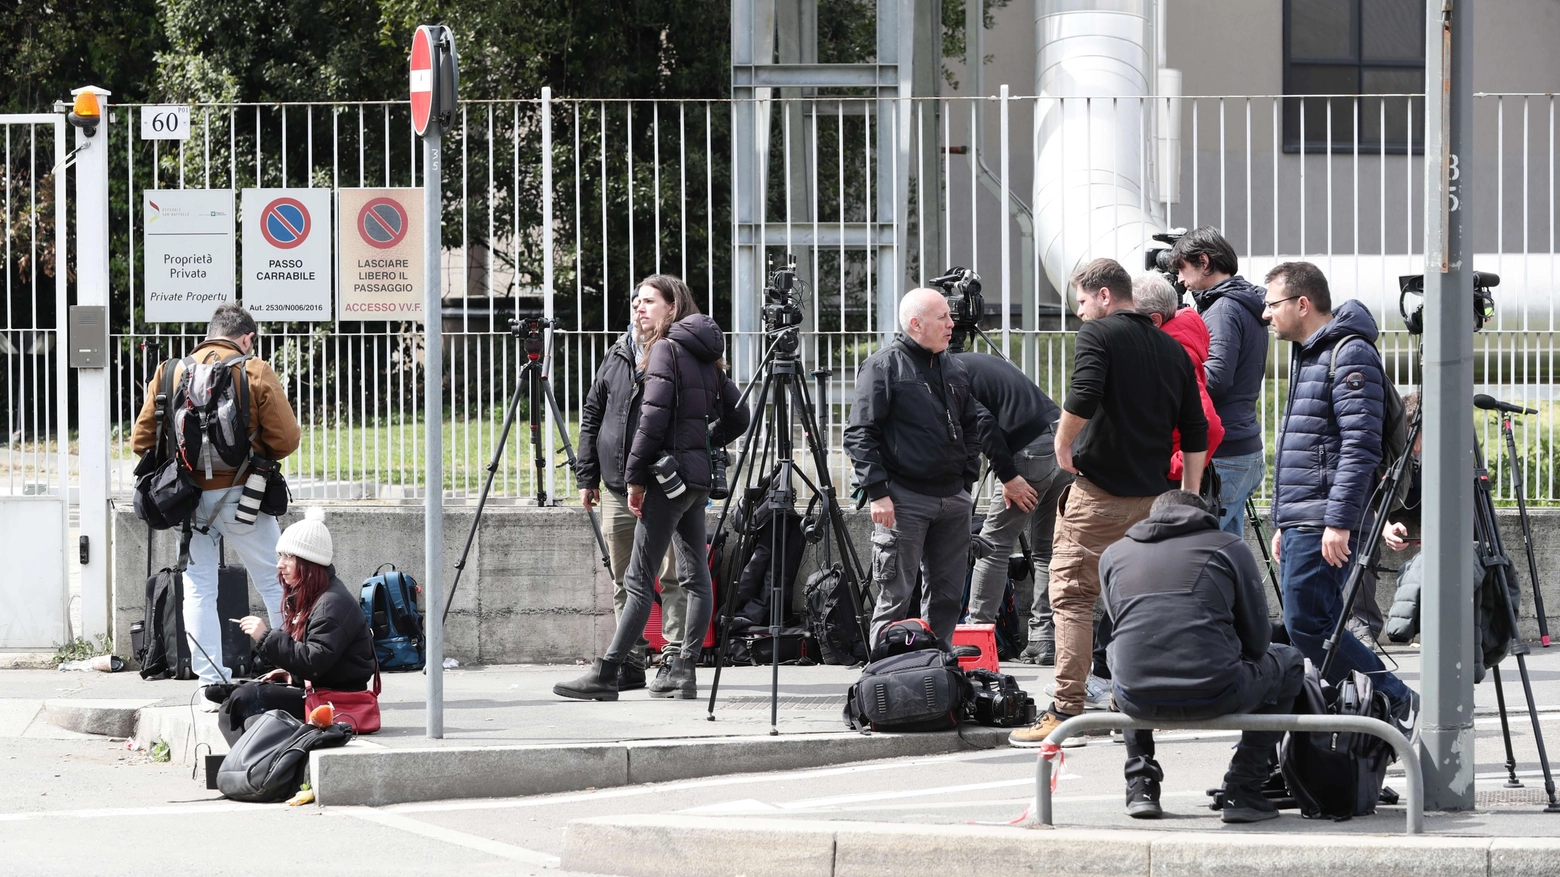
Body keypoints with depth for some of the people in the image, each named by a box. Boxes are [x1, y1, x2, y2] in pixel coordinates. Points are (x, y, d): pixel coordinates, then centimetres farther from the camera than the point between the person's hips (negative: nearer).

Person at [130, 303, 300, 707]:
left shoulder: (170, 373, 3)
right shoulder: (255, 372, -6)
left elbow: (142, 439, 3)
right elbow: (286, 438, -9)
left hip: (189, 499, 2)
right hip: (241, 494, -2)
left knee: (198, 590, 8)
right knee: (275, 582, 10)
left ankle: (213, 686, 2)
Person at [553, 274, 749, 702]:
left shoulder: (666, 349, -9)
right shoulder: (706, 354, 15)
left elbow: (653, 417, -17)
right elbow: (736, 416, 18)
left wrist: (636, 475, -13)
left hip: (669, 473, -9)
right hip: (698, 476, 9)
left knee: (638, 579, -10)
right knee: (695, 576, 7)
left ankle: (606, 674, -12)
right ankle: (684, 671, 6)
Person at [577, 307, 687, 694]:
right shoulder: (615, 358, 12)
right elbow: (591, 415, 17)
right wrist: (587, 476, 12)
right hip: (618, 488, 5)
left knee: (673, 577, -4)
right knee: (624, 581, 8)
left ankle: (674, 659, 0)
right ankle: (631, 662, 15)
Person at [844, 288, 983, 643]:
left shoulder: (954, 369, 15)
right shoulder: (883, 366, -6)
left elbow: (971, 429, 24)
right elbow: (860, 435, -10)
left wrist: (967, 478, 12)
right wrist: (878, 491, -16)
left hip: (953, 500, 7)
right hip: (903, 501, -7)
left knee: (947, 597, 10)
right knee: (895, 600, -6)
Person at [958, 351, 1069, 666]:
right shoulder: (981, 361, 25)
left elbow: (983, 422, -16)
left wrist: (1008, 477, -15)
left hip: (1032, 452, -8)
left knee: (994, 544, 2)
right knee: (1047, 550, 12)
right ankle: (1045, 641, 11)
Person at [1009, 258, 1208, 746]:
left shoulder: (1099, 334, -6)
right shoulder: (1172, 349, 14)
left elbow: (1082, 400, -22)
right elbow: (1195, 432, 13)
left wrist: (1062, 448, -7)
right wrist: (1188, 498, 16)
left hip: (1097, 491, -7)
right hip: (1151, 495, 7)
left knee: (1072, 596, -5)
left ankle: (1067, 711, -13)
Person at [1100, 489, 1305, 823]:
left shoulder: (1114, 554, 18)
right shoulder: (1228, 547, 9)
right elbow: (1257, 640, 10)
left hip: (1137, 700, 3)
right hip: (1214, 696, -3)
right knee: (1288, 662, 27)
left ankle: (1141, 784, 29)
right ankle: (1243, 790, 17)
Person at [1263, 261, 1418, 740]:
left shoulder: (1350, 355, -12)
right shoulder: (1307, 355, 21)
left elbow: (1360, 446, -20)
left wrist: (1339, 521, -24)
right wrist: (1282, 522, 25)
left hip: (1326, 524, -10)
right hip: (1302, 521, 10)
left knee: (1307, 626, -13)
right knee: (1312, 629, 6)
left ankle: (1398, 704, -7)